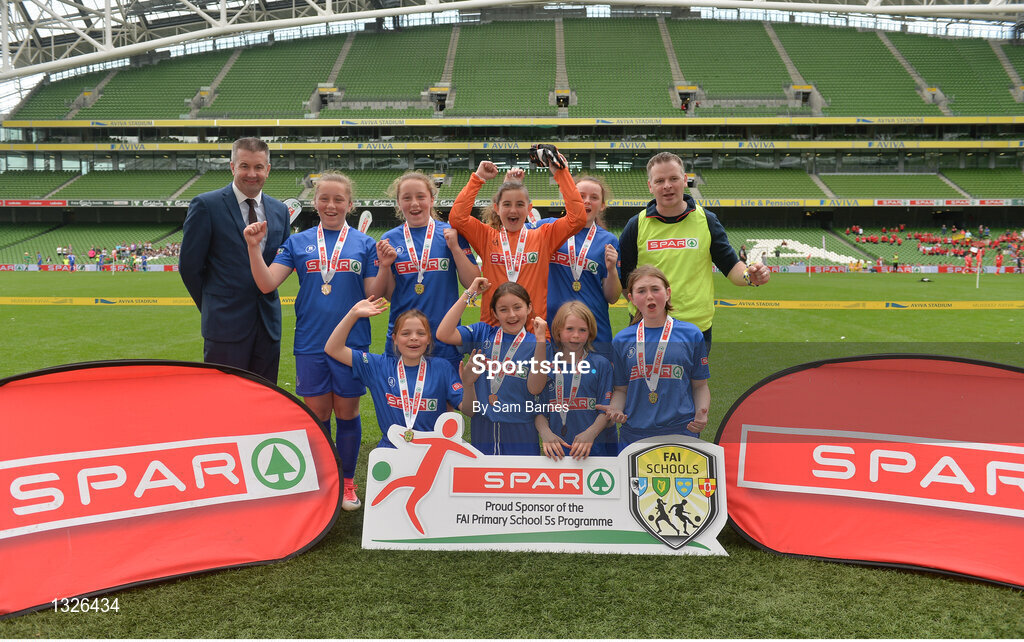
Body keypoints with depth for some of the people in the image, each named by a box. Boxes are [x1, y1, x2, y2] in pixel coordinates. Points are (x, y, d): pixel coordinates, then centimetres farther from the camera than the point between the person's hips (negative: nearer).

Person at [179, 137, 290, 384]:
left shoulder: (279, 210, 10)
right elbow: (189, 265, -2)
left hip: (268, 323, 5)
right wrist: (211, 307, 5)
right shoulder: (206, 205, -5)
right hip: (226, 324, -5)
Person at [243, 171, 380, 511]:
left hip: (352, 341, -1)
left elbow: (373, 295, -2)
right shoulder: (298, 242, 5)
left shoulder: (365, 244, 2)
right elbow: (267, 284, -2)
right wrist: (254, 246, -13)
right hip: (310, 343, 1)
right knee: (316, 414, 9)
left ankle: (348, 482, 25)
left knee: (347, 413, 9)